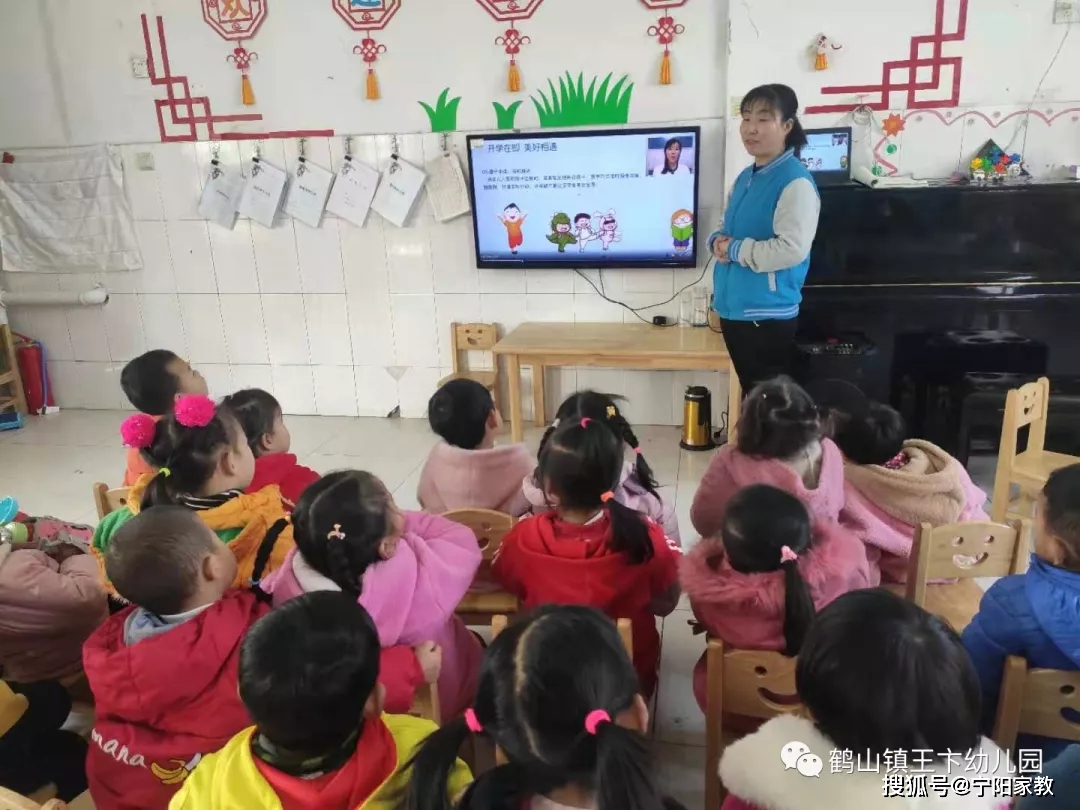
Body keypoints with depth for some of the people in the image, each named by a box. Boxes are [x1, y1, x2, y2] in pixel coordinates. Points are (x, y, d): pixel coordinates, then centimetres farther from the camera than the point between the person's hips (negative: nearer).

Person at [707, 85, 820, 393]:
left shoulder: (796, 182, -14)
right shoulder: (744, 178, 12)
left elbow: (792, 249, -24)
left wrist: (735, 249, -15)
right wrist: (717, 241, -1)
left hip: (769, 315, -8)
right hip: (733, 308, 8)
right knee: (750, 396, 19)